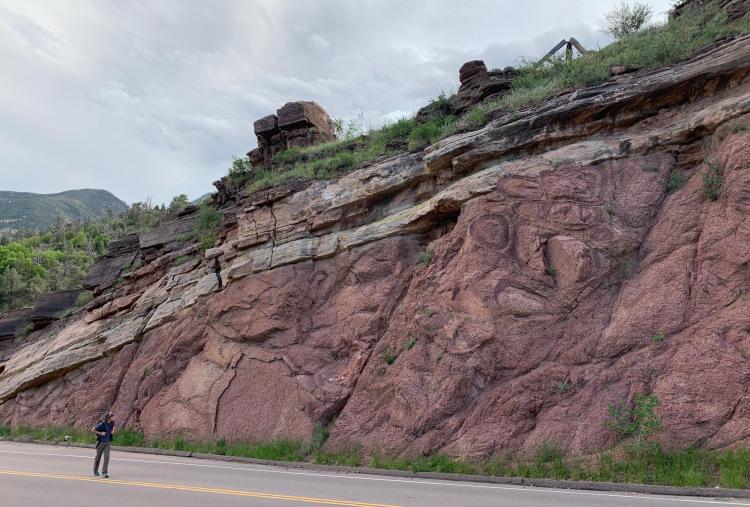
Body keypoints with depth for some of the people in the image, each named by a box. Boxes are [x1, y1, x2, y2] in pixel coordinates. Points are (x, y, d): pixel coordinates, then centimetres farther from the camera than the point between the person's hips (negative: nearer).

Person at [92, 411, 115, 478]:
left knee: (107, 457, -8)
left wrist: (113, 430, 3)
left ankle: (104, 472, -4)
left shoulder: (112, 423, -2)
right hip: (101, 442, -3)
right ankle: (95, 470, 36)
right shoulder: (102, 424, -19)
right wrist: (100, 433, -19)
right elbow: (93, 430, -14)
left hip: (108, 442, 3)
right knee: (98, 456, 14)